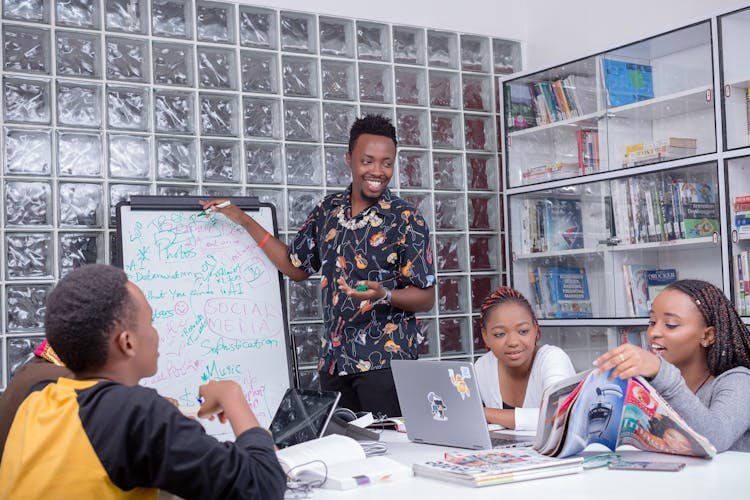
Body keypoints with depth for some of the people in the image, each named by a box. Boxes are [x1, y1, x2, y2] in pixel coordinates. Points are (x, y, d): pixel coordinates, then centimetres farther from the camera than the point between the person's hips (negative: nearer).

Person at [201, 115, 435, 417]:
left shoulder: (405, 220, -5)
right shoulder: (329, 210, 9)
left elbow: (426, 298, -4)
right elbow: (297, 267, 20)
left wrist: (384, 294, -24)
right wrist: (244, 220, 18)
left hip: (384, 361, -4)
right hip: (334, 360, 4)